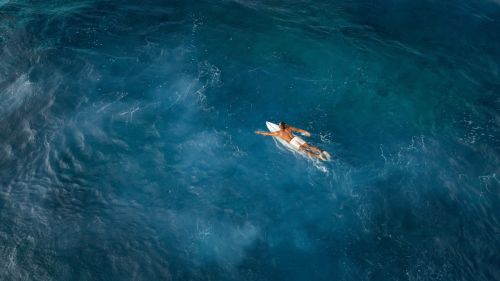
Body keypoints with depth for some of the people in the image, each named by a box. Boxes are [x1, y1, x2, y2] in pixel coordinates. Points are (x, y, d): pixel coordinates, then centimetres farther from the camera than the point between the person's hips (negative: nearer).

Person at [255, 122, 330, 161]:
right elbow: (298, 129, 20)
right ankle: (322, 151, -20)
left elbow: (268, 134, 15)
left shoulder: (279, 133, 9)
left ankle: (318, 156, -32)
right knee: (309, 146, -3)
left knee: (305, 151, -15)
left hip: (292, 142, -5)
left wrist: (260, 132, 25)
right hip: (296, 138, 5)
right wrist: (305, 132, 30)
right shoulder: (289, 127, 19)